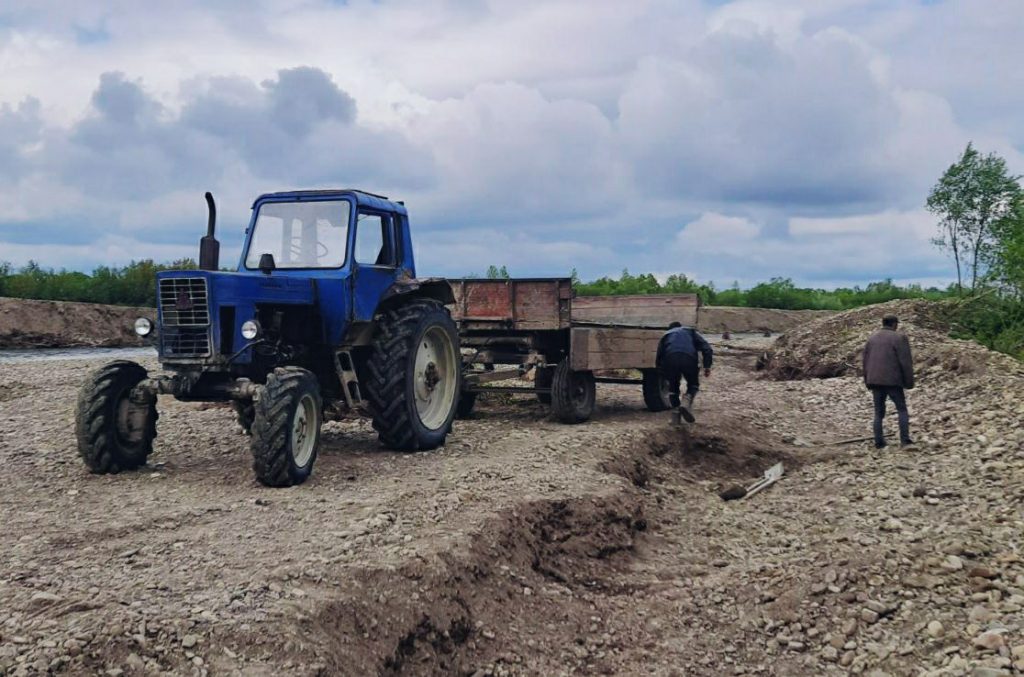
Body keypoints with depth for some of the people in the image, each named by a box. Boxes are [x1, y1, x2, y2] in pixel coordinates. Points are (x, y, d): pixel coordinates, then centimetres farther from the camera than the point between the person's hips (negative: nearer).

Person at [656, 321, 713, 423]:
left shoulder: (666, 336, 34)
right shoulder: (690, 332, 32)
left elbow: (658, 359, 30)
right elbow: (706, 348, 16)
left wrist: (665, 374, 39)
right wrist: (707, 366, 12)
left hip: (670, 359, 1)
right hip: (689, 359, -1)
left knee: (673, 385, 24)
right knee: (693, 384, 18)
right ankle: (686, 403, -6)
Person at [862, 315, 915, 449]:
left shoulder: (872, 338, 11)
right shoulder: (899, 338, -6)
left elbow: (866, 361, 13)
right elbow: (906, 361, -9)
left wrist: (868, 383, 18)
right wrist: (909, 382, -2)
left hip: (875, 381, 5)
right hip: (892, 381, -5)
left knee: (879, 412, 9)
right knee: (902, 409, 7)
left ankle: (879, 442, 5)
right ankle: (905, 439, -3)